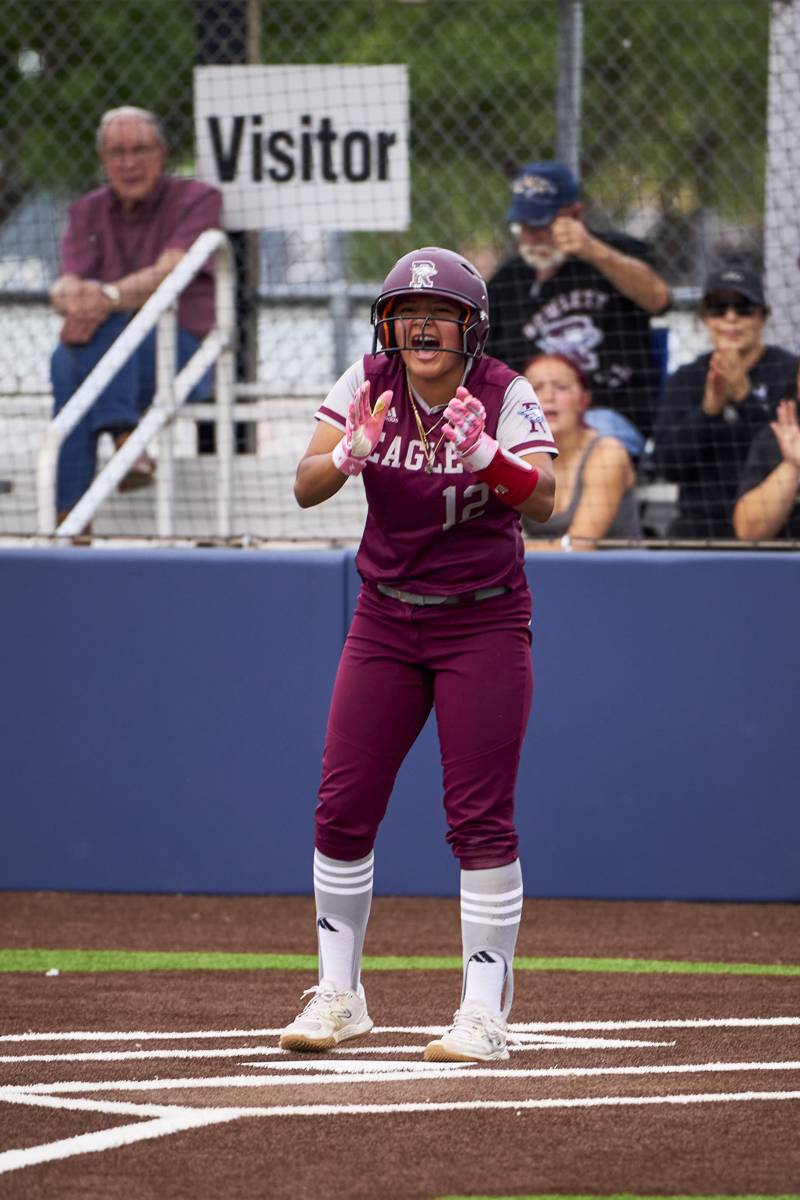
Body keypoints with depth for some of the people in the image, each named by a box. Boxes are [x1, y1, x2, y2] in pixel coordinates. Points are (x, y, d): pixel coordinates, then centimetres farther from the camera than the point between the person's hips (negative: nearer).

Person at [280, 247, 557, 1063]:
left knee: (480, 817, -7)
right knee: (342, 807, 1)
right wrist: (350, 453, -36)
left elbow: (541, 501, -26)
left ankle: (484, 1012, -2)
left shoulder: (505, 396, -12)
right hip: (386, 620, 3)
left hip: (484, 622, -3)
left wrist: (486, 456, -44)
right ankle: (338, 996, 14)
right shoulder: (367, 385, -5)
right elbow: (306, 488, -15)